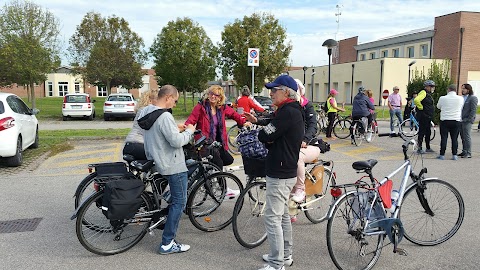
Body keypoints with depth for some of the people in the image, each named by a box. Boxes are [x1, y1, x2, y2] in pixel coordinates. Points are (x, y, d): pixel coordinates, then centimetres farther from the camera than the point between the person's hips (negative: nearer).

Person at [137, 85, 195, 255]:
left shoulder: (147, 112, 6)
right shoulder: (164, 117, -24)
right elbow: (176, 141, -26)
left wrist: (176, 130, 12)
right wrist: (189, 131, -10)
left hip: (157, 161, 10)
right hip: (172, 166, -10)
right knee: (179, 202, 0)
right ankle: (167, 244, 6)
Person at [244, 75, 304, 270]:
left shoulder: (288, 112, -21)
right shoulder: (293, 111, 13)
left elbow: (265, 135, -21)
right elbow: (274, 124, 19)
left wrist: (260, 134, -1)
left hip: (280, 174, -11)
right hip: (285, 171, 11)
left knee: (272, 218, -4)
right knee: (282, 214, 19)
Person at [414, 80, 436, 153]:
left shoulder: (429, 94, 18)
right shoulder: (423, 93, -13)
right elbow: (416, 100, -32)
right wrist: (421, 108, -21)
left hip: (428, 117, 10)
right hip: (423, 117, -10)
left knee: (428, 132, 16)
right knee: (422, 132, -6)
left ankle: (428, 148, 25)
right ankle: (419, 148, -1)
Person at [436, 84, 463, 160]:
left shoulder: (442, 98, -7)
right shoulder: (460, 99, -2)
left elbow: (438, 106, 10)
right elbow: (461, 108, 12)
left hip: (444, 120, -1)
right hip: (456, 121, 1)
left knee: (444, 138, 4)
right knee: (454, 139, 7)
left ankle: (442, 154, 5)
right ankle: (454, 155, 8)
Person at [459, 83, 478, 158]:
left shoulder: (473, 98, -6)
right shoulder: (462, 98, 15)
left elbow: (473, 111, -11)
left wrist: (468, 120, -16)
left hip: (467, 121, -7)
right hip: (461, 121, 7)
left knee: (467, 137, -6)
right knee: (463, 137, 10)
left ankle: (468, 153, -2)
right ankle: (464, 152, 17)